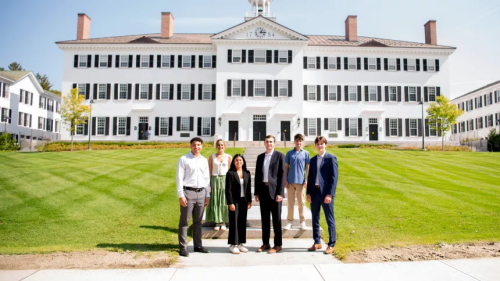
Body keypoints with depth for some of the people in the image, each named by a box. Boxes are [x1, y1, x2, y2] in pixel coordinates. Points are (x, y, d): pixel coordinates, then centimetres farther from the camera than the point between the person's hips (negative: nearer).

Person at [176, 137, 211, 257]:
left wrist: (207, 195, 11)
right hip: (188, 192, -5)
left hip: (201, 193, 5)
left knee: (198, 221, 13)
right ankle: (183, 248, 10)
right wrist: (181, 195, -12)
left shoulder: (204, 160, 12)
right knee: (184, 221, 1)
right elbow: (179, 178, -6)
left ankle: (198, 245, 23)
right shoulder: (183, 159, -2)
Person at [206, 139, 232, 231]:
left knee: (224, 202, 2)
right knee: (215, 202, 4)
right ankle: (217, 223, 15)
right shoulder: (212, 157, 4)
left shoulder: (228, 157, 5)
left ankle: (223, 222, 14)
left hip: (225, 180, 0)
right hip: (214, 180, 0)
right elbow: (209, 172, 3)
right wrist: (208, 184, -5)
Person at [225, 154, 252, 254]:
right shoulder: (230, 173, -6)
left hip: (244, 201, 5)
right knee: (234, 222, 0)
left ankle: (240, 244, 20)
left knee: (243, 222, 9)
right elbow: (228, 189, -9)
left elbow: (249, 188, 10)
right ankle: (233, 245, 10)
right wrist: (230, 203, -13)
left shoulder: (247, 173, 7)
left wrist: (249, 201, 6)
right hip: (234, 201, -5)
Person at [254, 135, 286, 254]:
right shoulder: (260, 157, 12)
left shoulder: (279, 156, -1)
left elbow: (282, 175, -6)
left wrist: (280, 193, -13)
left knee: (276, 219, 3)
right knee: (264, 218, 11)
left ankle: (278, 244, 14)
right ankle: (265, 243, 22)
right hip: (263, 190, 5)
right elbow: (257, 175, 12)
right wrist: (256, 192, 7)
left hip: (274, 190, -4)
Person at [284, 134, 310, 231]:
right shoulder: (289, 153, 6)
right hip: (290, 181, 1)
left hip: (301, 181, -1)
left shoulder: (305, 153, 3)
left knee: (301, 202, 4)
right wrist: (286, 180, 2)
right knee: (290, 202, 7)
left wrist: (307, 180, -2)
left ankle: (302, 222, 15)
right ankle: (290, 221, 15)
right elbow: (287, 167, 8)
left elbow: (307, 168, 5)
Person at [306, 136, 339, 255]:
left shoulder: (331, 158, -3)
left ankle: (331, 245, 13)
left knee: (330, 220, 3)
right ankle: (317, 243, 24)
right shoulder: (313, 160, 13)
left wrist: (329, 194, -15)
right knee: (315, 219, 12)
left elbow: (334, 177, -9)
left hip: (326, 193, -5)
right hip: (314, 192, 6)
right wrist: (309, 193, 4)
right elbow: (310, 177, 13)